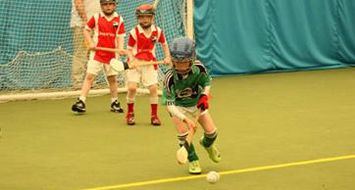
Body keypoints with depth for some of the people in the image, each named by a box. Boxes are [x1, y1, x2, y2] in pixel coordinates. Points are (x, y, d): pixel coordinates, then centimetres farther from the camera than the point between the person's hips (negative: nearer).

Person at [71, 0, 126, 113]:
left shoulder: (119, 20, 2)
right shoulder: (96, 17, -1)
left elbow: (120, 36, 0)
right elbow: (86, 30, 6)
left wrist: (120, 49, -16)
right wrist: (90, 42, -8)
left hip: (111, 54, 2)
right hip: (97, 52, -2)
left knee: (113, 78, 11)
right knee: (90, 76, -8)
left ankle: (114, 102, 26)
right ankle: (81, 101, -9)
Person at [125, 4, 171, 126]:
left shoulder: (157, 31, -3)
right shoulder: (134, 32, -12)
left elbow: (164, 44, 12)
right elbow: (129, 49, -8)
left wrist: (167, 57, 0)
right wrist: (131, 59, -26)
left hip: (150, 63, 2)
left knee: (153, 88, -6)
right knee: (132, 87, -12)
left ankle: (154, 115, 8)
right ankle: (130, 114, 10)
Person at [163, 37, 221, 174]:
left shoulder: (199, 68, -28)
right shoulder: (170, 77, -36)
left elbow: (207, 83, -4)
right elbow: (170, 105, -37)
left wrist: (204, 96, -23)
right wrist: (186, 119, -48)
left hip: (196, 101, 3)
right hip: (177, 105, -3)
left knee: (211, 132, -1)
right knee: (183, 132, -18)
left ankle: (207, 144, 38)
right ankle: (193, 161, 9)